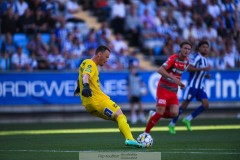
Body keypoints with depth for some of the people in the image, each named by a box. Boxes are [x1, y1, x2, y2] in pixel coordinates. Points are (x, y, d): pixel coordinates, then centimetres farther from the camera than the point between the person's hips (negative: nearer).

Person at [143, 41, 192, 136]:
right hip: (163, 88, -6)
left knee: (174, 113, -11)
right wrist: (173, 78, -37)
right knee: (160, 112, -13)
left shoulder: (186, 61, 6)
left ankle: (153, 114, 15)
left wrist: (180, 83, 8)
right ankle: (146, 133, 2)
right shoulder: (173, 58, -16)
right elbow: (160, 70, -28)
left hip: (173, 91, 6)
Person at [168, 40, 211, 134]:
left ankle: (188, 119, 4)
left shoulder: (205, 59, 15)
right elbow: (189, 68, -24)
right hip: (192, 85, -8)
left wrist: (206, 75, 9)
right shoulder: (197, 57, -11)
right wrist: (203, 68, -25)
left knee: (205, 104, -7)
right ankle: (172, 124, 7)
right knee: (184, 105, -5)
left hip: (200, 87, 8)